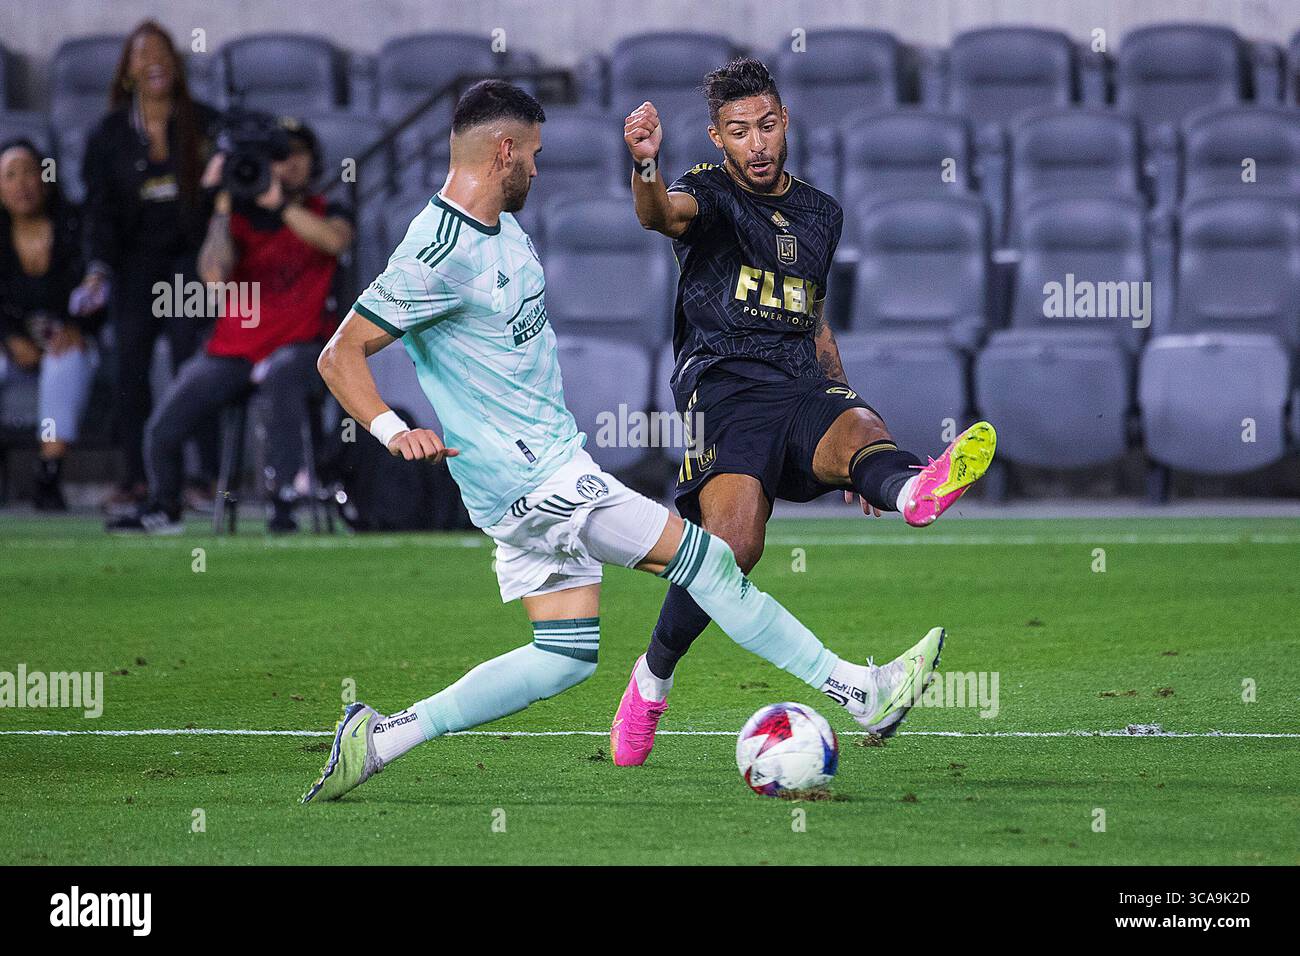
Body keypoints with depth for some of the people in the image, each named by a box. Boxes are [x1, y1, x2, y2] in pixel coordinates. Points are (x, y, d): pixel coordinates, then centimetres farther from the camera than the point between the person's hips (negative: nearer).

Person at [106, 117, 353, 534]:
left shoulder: (325, 214, 6)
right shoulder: (237, 216, 8)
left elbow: (335, 239, -20)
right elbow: (214, 275, -10)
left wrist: (278, 203, -23)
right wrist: (223, 206, -14)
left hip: (300, 347, -3)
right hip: (232, 353, 3)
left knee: (281, 375, -41)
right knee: (161, 430, -9)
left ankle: (281, 502, -38)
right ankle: (162, 510, 23)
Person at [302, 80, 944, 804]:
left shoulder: (505, 230, 11)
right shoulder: (439, 255, -19)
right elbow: (341, 355, -19)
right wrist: (394, 431, -33)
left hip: (550, 467, 11)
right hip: (531, 480, -11)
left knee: (566, 655, 8)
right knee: (705, 560, -7)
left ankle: (382, 739, 8)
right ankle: (861, 690, 0)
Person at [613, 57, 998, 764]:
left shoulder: (821, 215, 24)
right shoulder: (710, 194, 7)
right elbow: (662, 213, -19)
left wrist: (853, 431, 31)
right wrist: (644, 167, -43)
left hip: (802, 385, 4)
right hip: (724, 382, -4)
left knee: (858, 427, -32)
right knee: (734, 544, -24)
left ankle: (915, 491, -70)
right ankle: (651, 680, -1)